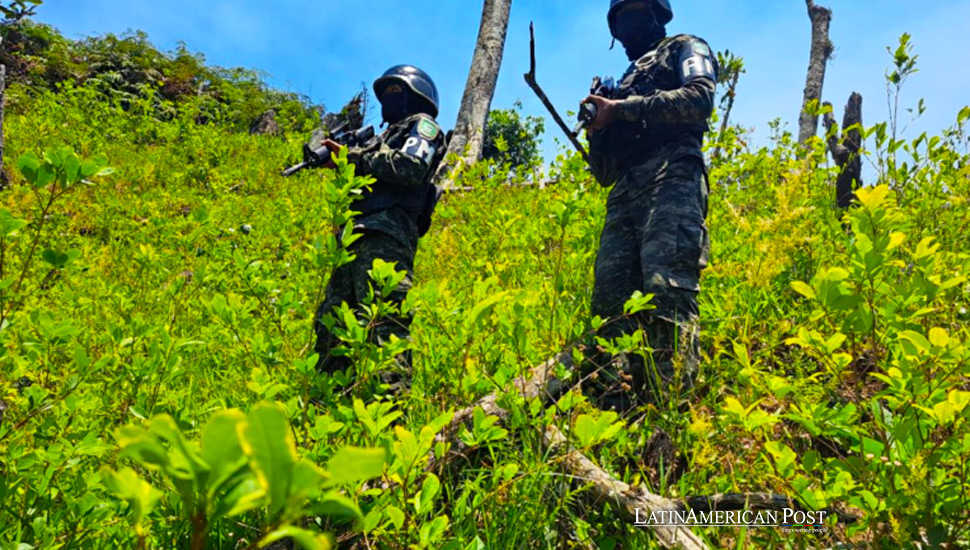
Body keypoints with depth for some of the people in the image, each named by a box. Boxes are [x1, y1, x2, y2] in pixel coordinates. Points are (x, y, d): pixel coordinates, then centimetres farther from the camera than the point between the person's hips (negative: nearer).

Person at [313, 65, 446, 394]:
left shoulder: (422, 124, 14)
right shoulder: (387, 136, 39)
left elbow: (411, 167, -7)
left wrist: (355, 157, -1)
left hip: (386, 235, -9)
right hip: (359, 237, 9)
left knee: (384, 320, -22)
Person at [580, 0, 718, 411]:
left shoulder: (684, 49, 22)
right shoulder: (625, 82, 36)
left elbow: (699, 99, -3)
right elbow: (604, 173, 29)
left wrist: (623, 108, -4)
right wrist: (596, 130, 9)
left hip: (671, 180, -6)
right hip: (624, 195, 6)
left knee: (667, 290, -23)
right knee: (610, 299, -9)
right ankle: (613, 405, -13)